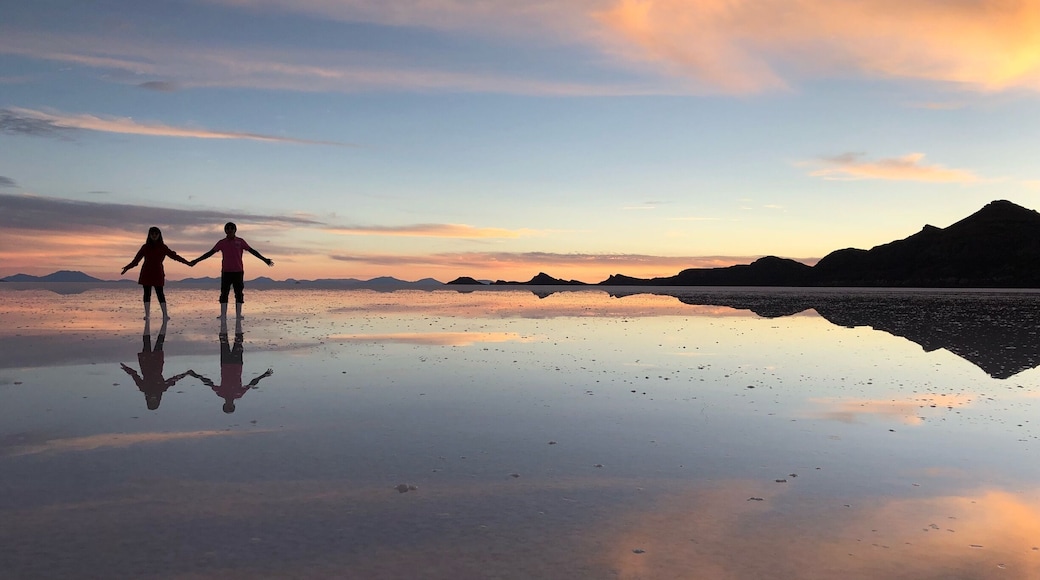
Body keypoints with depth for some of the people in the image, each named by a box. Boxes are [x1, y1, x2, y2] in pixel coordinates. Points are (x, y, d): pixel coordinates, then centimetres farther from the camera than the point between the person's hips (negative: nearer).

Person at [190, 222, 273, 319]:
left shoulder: (240, 242, 4)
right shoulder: (222, 243, 6)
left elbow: (252, 251, 3)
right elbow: (210, 253, 8)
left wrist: (264, 259, -2)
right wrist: (196, 261, 7)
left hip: (238, 271, 0)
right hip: (226, 272, 0)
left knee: (239, 294, 0)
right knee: (224, 293, -3)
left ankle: (238, 314, 2)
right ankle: (223, 315, -2)